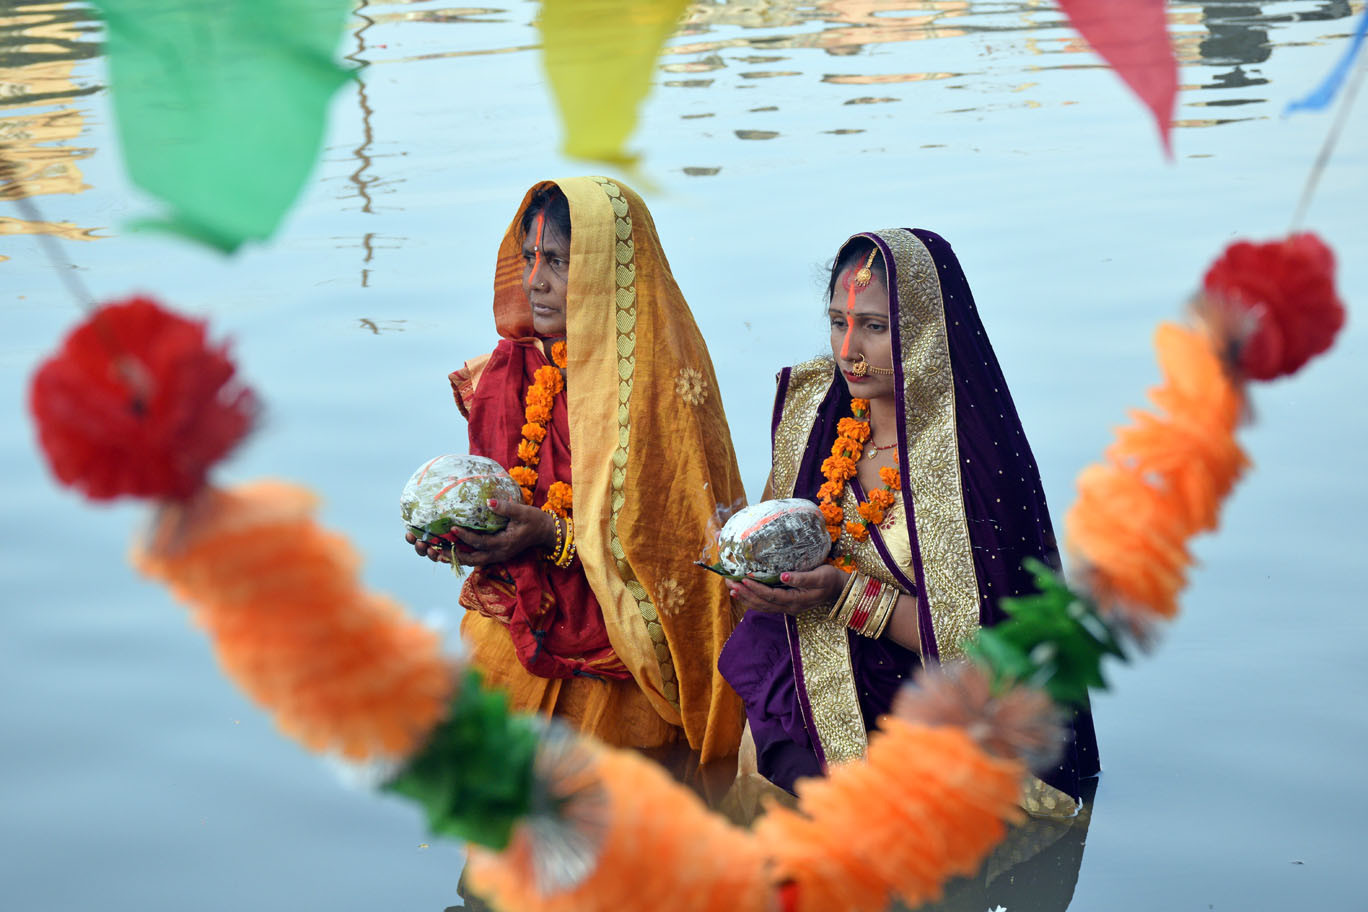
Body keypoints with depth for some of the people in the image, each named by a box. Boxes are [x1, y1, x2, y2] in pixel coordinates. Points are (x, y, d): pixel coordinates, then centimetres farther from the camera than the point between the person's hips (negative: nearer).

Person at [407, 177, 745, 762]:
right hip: (510, 636, 5)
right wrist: (458, 530, 0)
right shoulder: (508, 373, 8)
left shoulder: (658, 381, -11)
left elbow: (676, 538, -12)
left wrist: (556, 536, -19)